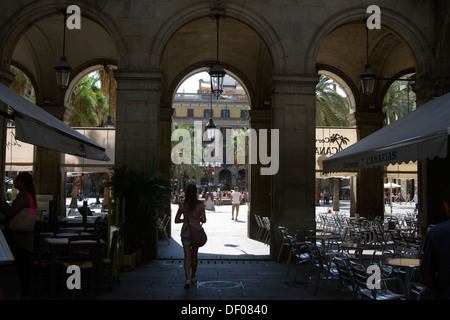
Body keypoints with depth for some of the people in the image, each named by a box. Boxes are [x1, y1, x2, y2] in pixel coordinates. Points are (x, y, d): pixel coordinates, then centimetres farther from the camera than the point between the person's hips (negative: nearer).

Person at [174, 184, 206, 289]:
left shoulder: (182, 205, -5)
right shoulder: (200, 205, -8)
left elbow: (176, 220, -1)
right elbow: (204, 220, -8)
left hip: (185, 232, 0)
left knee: (187, 257, -2)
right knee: (194, 256, 17)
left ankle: (188, 279, -17)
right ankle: (193, 277, 30)